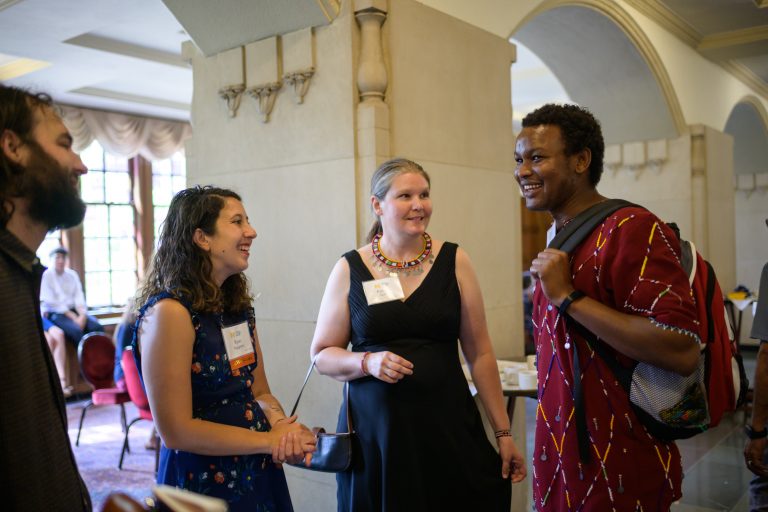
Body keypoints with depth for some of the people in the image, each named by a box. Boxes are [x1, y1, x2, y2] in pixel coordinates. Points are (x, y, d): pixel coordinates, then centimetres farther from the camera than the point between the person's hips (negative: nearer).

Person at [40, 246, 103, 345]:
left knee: (97, 327, -21)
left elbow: (79, 296, 3)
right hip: (55, 313, -5)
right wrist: (73, 317, -16)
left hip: (74, 310, 5)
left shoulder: (72, 274, 10)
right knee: (76, 330, -33)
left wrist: (82, 315, -16)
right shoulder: (46, 275, -5)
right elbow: (51, 301, -11)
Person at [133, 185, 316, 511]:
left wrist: (281, 424, -12)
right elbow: (177, 432, -21)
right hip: (201, 483, -7)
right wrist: (270, 440, -15)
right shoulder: (169, 312, -20)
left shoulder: (238, 306, 5)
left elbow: (259, 392, 9)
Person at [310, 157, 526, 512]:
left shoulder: (454, 261, 0)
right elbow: (322, 355, 5)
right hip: (373, 430, 0)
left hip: (449, 426, 1)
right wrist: (368, 362, -14)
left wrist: (503, 432, 3)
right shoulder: (350, 269, -1)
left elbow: (480, 353, 3)